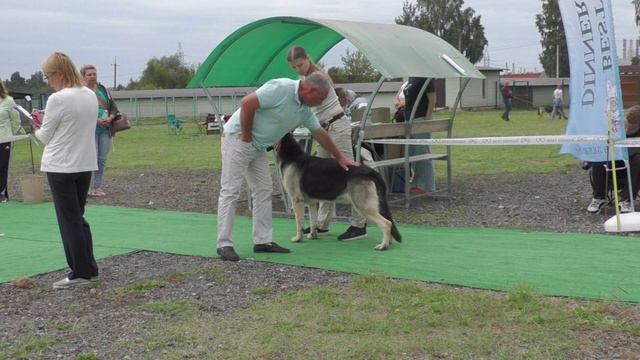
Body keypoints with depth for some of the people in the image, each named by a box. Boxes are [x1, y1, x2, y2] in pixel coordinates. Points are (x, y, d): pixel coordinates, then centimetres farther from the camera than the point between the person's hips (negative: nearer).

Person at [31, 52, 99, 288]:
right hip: (85, 165, 7)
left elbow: (45, 137, -8)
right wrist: (45, 121, 12)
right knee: (78, 217, 17)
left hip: (61, 167, -7)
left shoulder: (58, 99, -16)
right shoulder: (91, 95, 6)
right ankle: (89, 268, 20)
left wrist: (38, 127, 12)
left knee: (69, 220, 2)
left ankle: (80, 272, 7)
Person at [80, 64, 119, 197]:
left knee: (102, 159, 5)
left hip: (105, 130, 5)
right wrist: (96, 121, -18)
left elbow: (114, 108, 14)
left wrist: (110, 117, -6)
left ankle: (98, 186, 15)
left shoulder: (104, 90, 13)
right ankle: (89, 187, 3)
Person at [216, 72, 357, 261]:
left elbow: (320, 133, 19)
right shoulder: (281, 88, -21)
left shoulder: (305, 109, 7)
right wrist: (246, 137, -18)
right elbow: (247, 103, -27)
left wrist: (340, 157, 24)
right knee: (230, 191, -8)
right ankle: (224, 244, -7)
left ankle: (263, 241, 12)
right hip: (238, 138, -10)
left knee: (264, 191, 7)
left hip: (258, 147, 10)